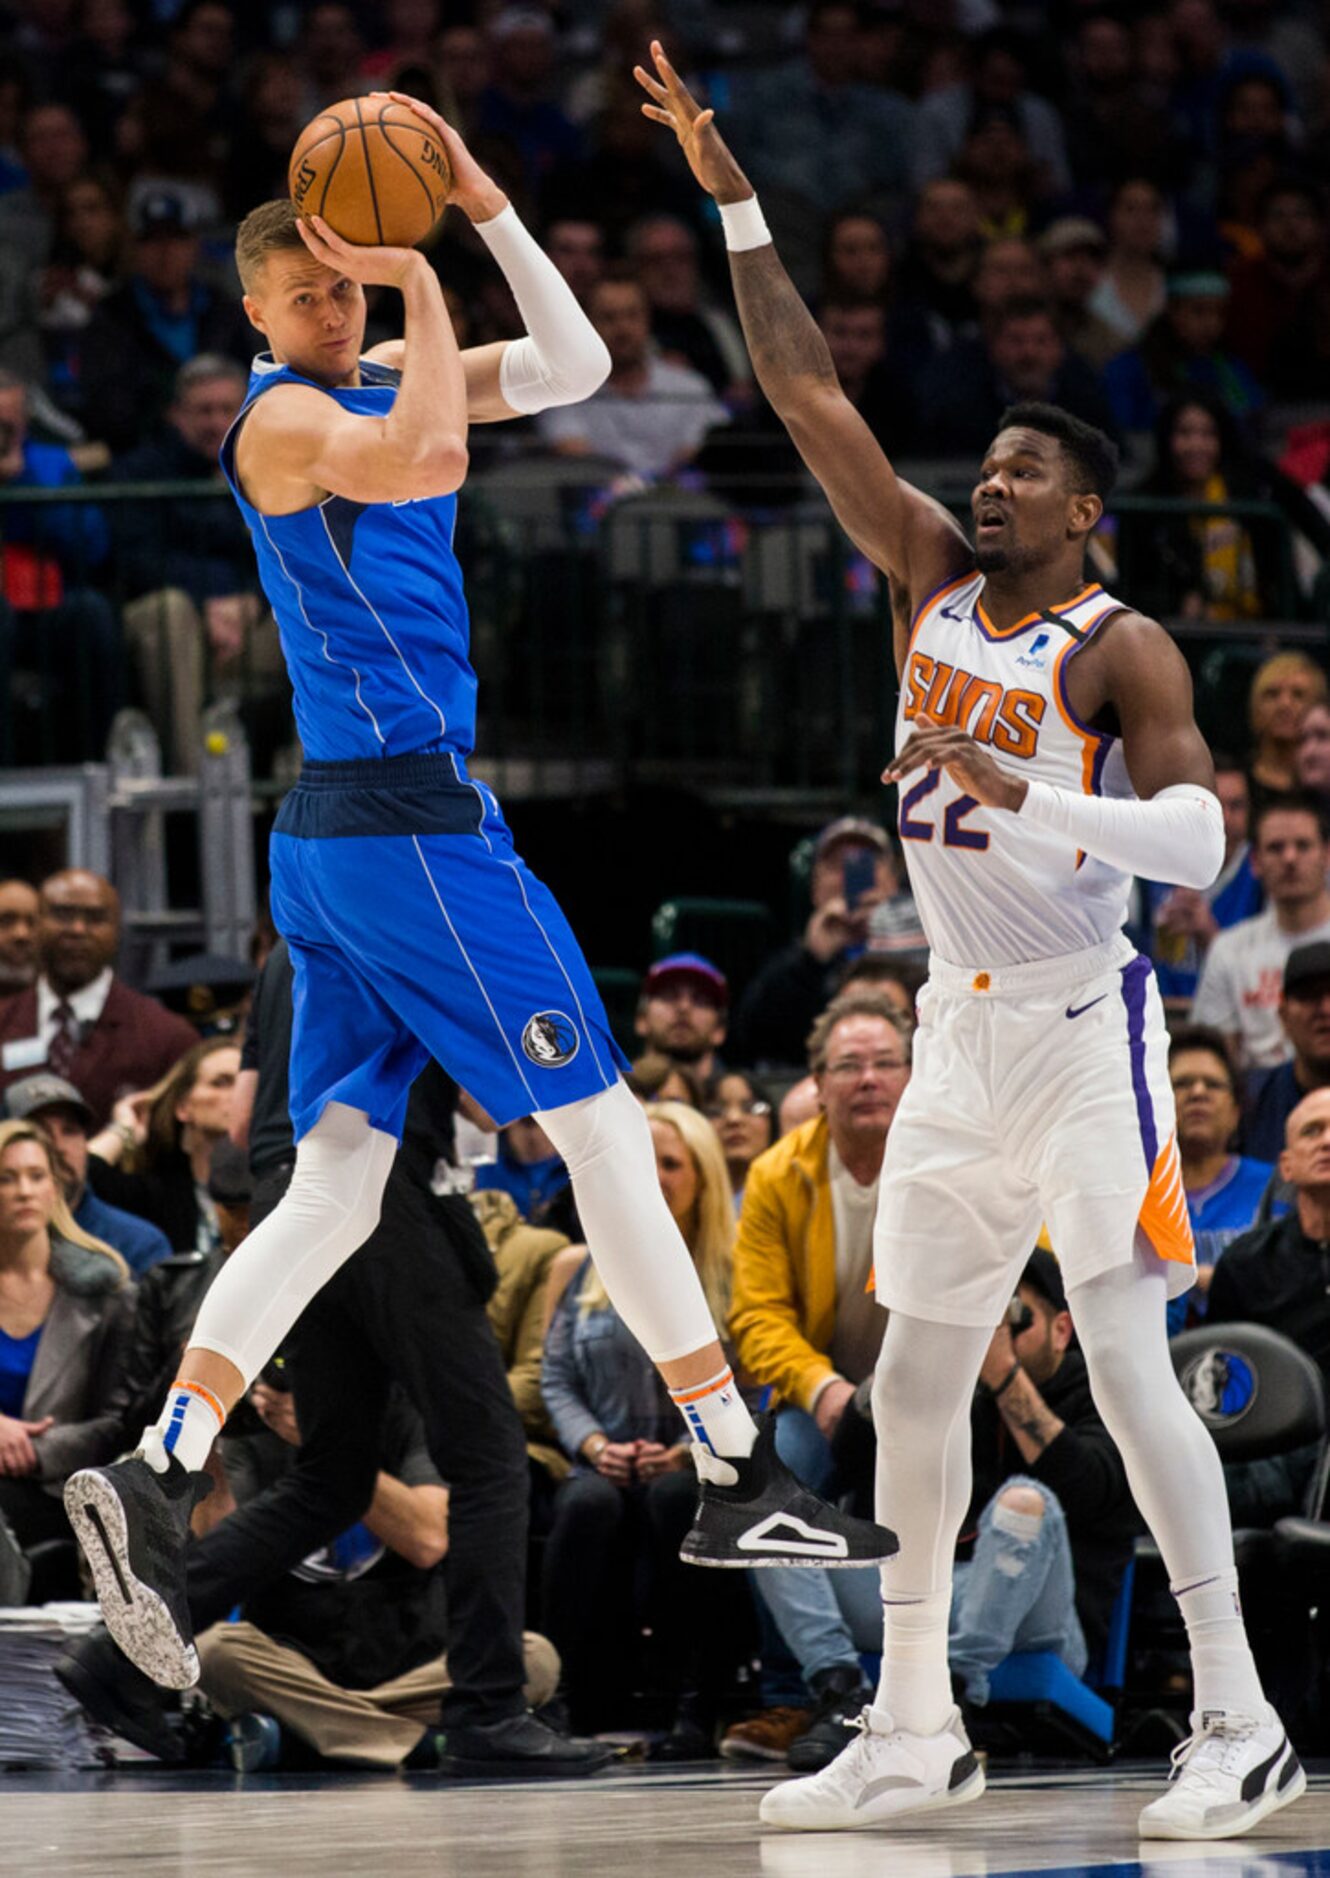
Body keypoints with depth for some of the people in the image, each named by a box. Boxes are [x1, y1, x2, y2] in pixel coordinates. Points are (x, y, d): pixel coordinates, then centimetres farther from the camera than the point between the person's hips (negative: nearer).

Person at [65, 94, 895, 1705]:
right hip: (411, 825, -9)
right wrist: (421, 283, -20)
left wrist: (484, 206, 2)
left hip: (339, 838, 9)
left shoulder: (376, 381, 15)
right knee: (605, 1131, -2)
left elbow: (574, 369, 12)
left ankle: (158, 1479, -8)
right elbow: (429, 458, -32)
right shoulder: (282, 419, -12)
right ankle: (737, 1479, 3)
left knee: (335, 1189, 5)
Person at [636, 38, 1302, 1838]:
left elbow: (1199, 838, -21)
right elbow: (806, 393, 8)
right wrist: (737, 205, 4)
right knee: (915, 1371, 9)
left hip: (1085, 1026, -7)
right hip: (962, 1026, 7)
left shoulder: (1121, 649, -9)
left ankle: (1241, 1725, -10)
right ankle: (913, 1729, 17)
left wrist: (1027, 795, -33)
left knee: (1126, 1365, -13)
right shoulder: (934, 577, 8)